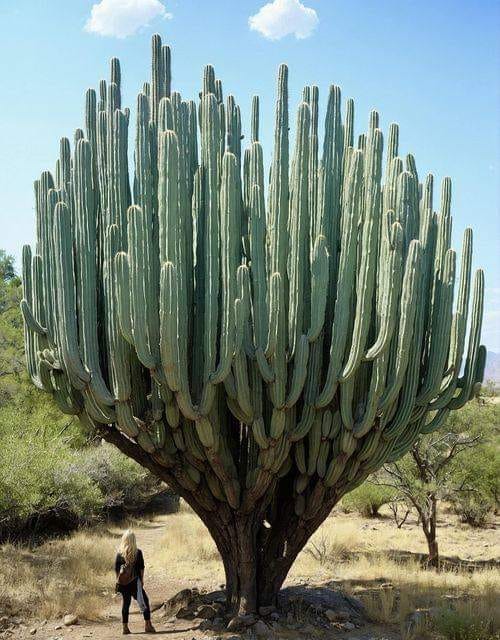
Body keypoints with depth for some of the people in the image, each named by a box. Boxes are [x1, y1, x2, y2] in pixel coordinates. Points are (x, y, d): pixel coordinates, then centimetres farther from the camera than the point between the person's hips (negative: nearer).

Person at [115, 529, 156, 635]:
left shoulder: (119, 553, -1)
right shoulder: (138, 553, -5)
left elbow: (116, 568, 2)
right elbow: (141, 568, -2)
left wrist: (118, 580, 10)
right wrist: (142, 579, 6)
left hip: (123, 583, 2)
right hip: (135, 582, -2)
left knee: (125, 602, 8)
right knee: (144, 601, 7)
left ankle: (125, 627, 9)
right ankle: (147, 625, 4)